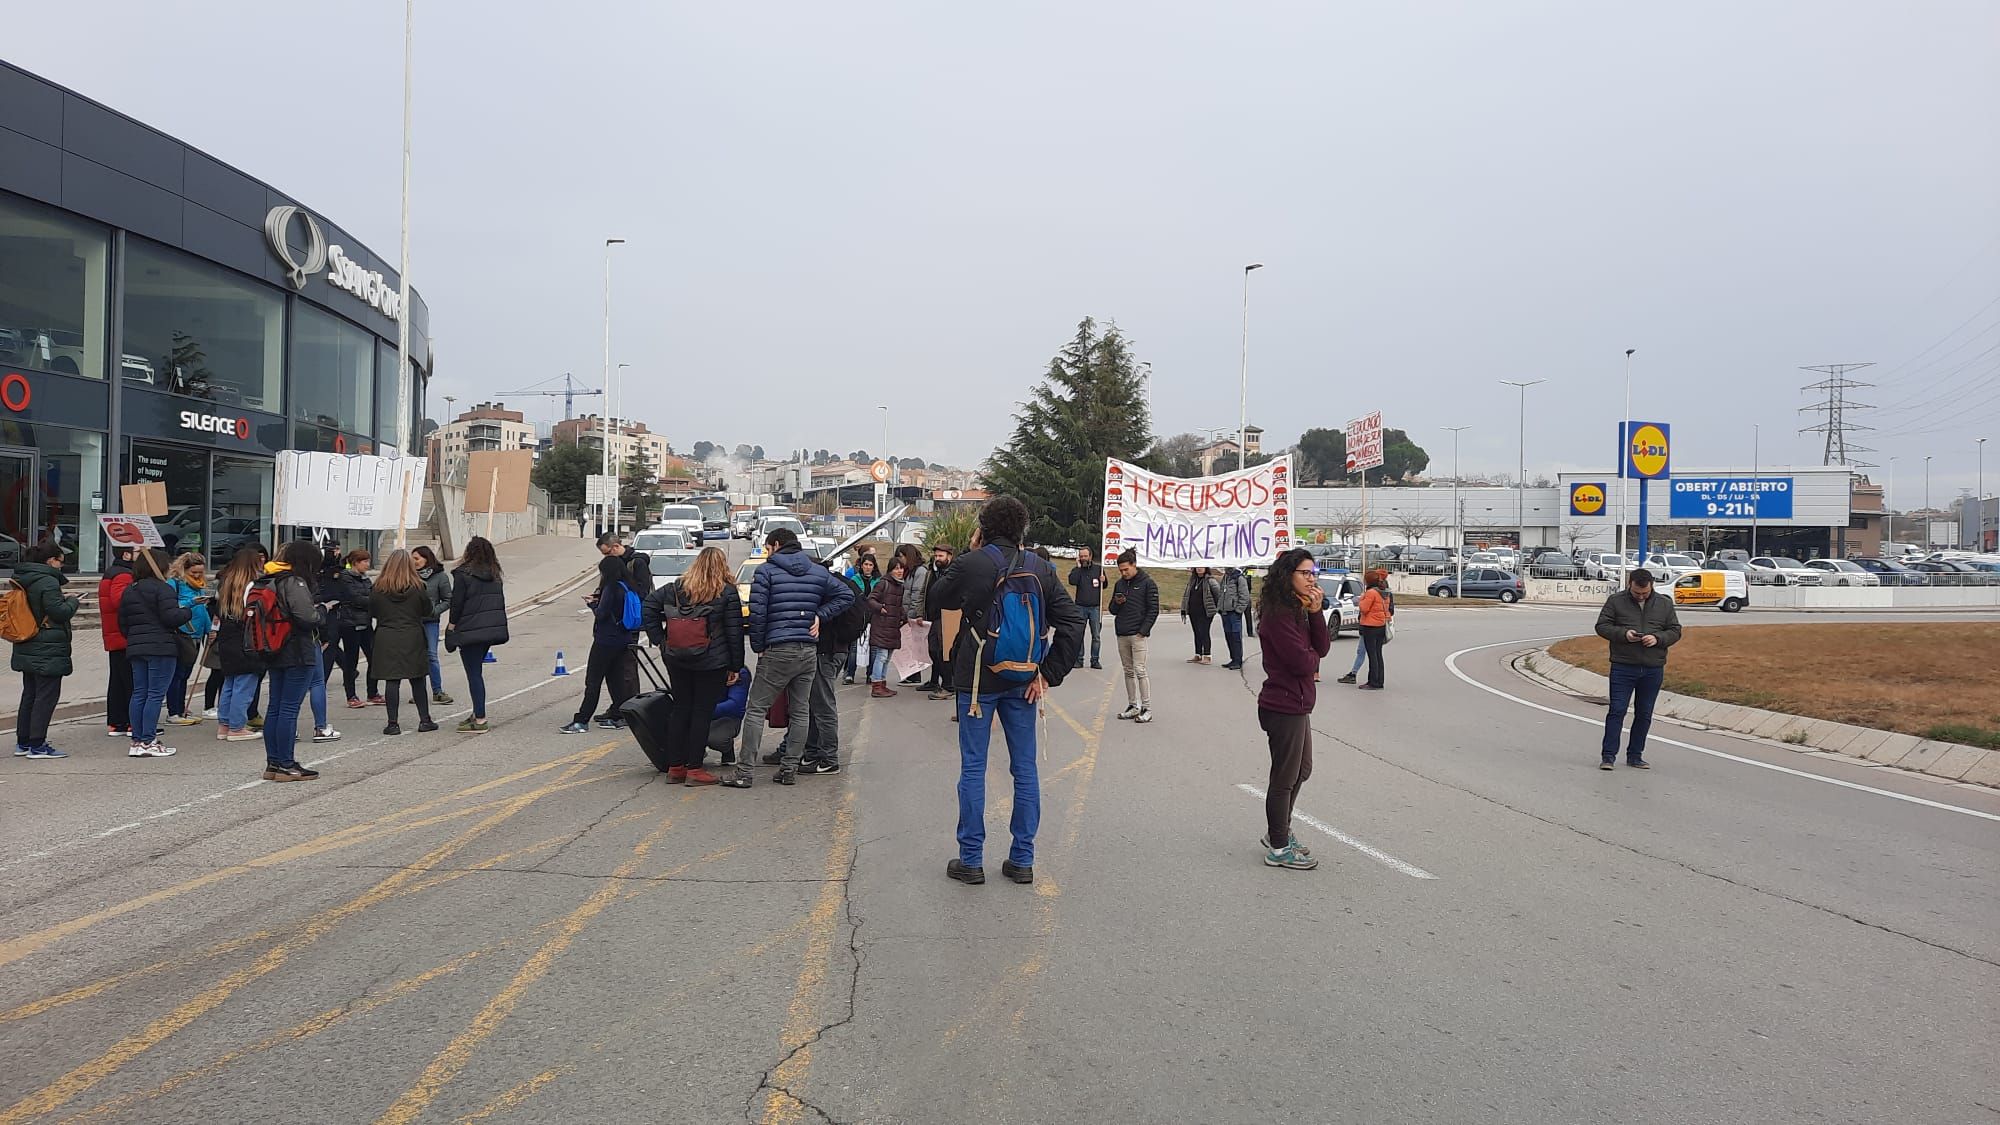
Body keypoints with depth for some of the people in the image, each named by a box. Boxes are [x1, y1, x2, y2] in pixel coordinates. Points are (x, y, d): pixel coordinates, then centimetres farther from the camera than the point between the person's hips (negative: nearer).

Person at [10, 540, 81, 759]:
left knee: (29, 695, 16)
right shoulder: (48, 581, -17)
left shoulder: (22, 580, 12)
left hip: (27, 650, 10)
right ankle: (37, 745, -4)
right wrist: (73, 601, -1)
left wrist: (62, 599, 11)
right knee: (47, 696, -4)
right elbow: (60, 612, -19)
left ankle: (22, 743, 22)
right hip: (48, 650, -10)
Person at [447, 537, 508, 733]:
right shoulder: (495, 575, 10)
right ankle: (477, 713, 23)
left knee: (474, 673, -3)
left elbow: (457, 603, -9)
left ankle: (480, 720, -5)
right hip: (493, 628, 7)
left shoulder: (463, 574, -9)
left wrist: (451, 627, 0)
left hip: (471, 630, -7)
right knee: (477, 671, 19)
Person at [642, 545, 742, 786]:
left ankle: (675, 766, 17)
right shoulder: (727, 592, -4)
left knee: (680, 709, 13)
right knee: (702, 712, 1)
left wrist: (660, 640, 11)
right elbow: (734, 632, -4)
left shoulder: (676, 588, 9)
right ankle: (694, 769, 2)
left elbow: (650, 606, 11)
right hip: (712, 663, -4)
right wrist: (735, 666, 1)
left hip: (677, 660, 4)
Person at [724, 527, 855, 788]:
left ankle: (744, 772, -3)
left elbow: (757, 612, -10)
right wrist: (819, 615, 8)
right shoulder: (818, 571, 12)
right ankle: (789, 769, 12)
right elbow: (846, 594, 13)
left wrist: (758, 646, 0)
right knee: (800, 710, 11)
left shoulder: (766, 571, -2)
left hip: (778, 651, -5)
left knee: (756, 709, 0)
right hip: (809, 651, 5)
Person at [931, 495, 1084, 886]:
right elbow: (1073, 623, -4)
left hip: (977, 679, -3)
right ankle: (1022, 859, 15)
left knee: (973, 768, 5)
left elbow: (941, 597, 9)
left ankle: (971, 860, 9)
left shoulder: (970, 565, -11)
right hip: (1022, 682, 3)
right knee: (1025, 768, 10)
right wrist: (1048, 673, -1)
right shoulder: (1041, 569, 0)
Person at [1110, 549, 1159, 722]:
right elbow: (1112, 610, 19)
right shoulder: (1120, 584, 13)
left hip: (1139, 635, -6)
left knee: (1139, 670, -10)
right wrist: (1117, 603, -4)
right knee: (1128, 671, 9)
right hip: (1122, 635, 6)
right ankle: (1133, 706, 15)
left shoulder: (1147, 583, -4)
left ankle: (1147, 709, -6)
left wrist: (1143, 631, -12)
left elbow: (1153, 610, -6)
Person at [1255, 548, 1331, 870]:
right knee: (1285, 777, 1)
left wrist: (1316, 612, -10)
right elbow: (1303, 662, -24)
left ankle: (1278, 832, 38)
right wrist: (1313, 657, -2)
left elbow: (1322, 648, 2)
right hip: (1284, 706, -10)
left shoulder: (1298, 610, 11)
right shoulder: (1279, 614, -21)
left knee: (1301, 770, 24)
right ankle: (1278, 849, 14)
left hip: (1297, 704, 11)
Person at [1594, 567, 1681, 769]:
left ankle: (1635, 756, 20)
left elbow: (1675, 631, 10)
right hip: (1623, 667, -3)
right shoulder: (1616, 601, 1)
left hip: (1653, 669, 3)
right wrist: (1623, 634, -17)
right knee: (1617, 710, -5)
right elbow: (1601, 626, 1)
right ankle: (1608, 756, -2)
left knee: (1644, 714, 9)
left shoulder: (1665, 604, 8)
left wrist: (1658, 638, -11)